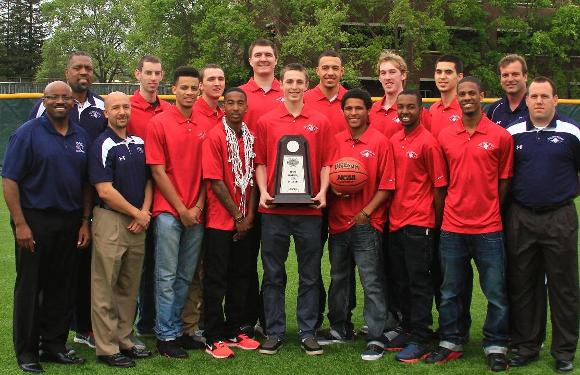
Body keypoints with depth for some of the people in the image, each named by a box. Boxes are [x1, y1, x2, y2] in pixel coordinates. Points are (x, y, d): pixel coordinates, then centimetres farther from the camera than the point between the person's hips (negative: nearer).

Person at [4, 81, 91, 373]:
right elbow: (9, 180, -9)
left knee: (62, 286, 11)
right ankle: (26, 351, 14)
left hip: (70, 222, 5)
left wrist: (85, 221, 6)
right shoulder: (27, 133, -6)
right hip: (35, 220, -4)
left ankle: (54, 346, 23)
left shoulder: (81, 137, 8)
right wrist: (20, 224, -14)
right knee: (29, 286, 4)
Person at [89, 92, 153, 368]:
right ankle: (107, 348, 6)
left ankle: (124, 340, 22)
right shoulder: (102, 145, -9)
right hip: (110, 222, -6)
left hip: (137, 223, 7)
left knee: (129, 287, 12)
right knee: (105, 288, -1)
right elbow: (105, 191, -15)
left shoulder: (139, 143, 11)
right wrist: (137, 213, -9)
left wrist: (145, 213, -1)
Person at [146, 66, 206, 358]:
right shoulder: (159, 123, -4)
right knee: (166, 276, 0)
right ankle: (166, 336, 7)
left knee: (186, 277, 11)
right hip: (168, 211, -4)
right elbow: (158, 171, -7)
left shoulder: (204, 127, 8)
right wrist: (181, 209, -9)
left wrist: (198, 206, -2)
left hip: (196, 213, 4)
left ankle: (176, 328, 22)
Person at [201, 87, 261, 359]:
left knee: (241, 276, 12)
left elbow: (253, 178, 8)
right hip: (221, 220, -6)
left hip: (246, 222, 6)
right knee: (216, 279, 0)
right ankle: (213, 339, 7)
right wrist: (237, 216, -11)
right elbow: (215, 181, -13)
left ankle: (235, 331, 24)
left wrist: (250, 215, -2)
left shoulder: (251, 138, 8)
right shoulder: (215, 137, -9)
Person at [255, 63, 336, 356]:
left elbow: (326, 163, 6)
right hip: (274, 210, 0)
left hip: (309, 210, 0)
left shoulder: (320, 122, 6)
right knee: (273, 275, 6)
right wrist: (263, 191, -7)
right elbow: (260, 162, 7)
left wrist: (323, 191, -8)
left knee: (310, 275, 7)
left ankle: (308, 333, 17)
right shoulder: (266, 122, 6)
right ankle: (274, 333, 16)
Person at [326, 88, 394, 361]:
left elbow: (386, 185, -6)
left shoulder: (380, 142, -4)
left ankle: (376, 339, 3)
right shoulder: (335, 141, 8)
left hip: (366, 224, -5)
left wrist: (366, 212, -12)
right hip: (338, 223, 5)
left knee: (372, 283, -3)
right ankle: (339, 328, 31)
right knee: (338, 279, 16)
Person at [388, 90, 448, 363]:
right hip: (395, 222, 7)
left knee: (418, 282, 0)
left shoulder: (428, 143, -9)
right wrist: (388, 215, 9)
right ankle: (408, 331, 26)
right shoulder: (393, 141, 9)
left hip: (419, 223, -7)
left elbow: (440, 186, -7)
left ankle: (419, 341, 8)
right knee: (400, 282, 13)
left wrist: (436, 225, -5)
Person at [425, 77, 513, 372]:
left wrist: (491, 211, 0)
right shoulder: (445, 136, 5)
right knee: (450, 292, 11)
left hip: (488, 228, -2)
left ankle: (496, 347, 18)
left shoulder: (500, 136, -2)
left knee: (496, 292, 4)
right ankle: (451, 343, 24)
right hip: (452, 227, 3)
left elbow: (504, 181, 3)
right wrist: (445, 212, 4)